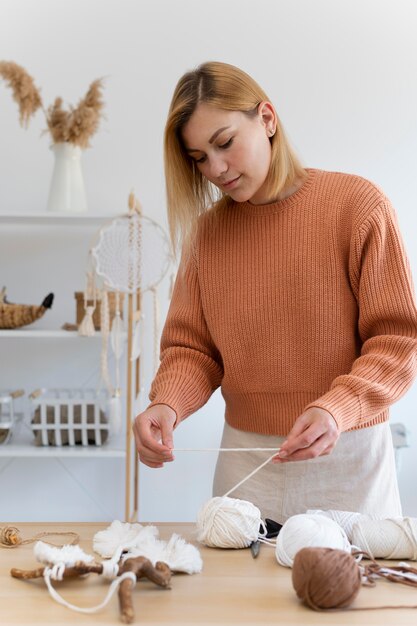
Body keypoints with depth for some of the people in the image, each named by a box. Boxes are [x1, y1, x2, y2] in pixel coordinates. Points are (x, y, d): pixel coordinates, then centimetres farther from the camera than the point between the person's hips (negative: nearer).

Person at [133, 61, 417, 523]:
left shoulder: (358, 204, -8)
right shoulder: (206, 229, 4)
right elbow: (191, 347, 4)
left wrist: (337, 409, -25)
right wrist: (167, 405, -17)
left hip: (346, 458, -2)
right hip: (245, 461, 3)